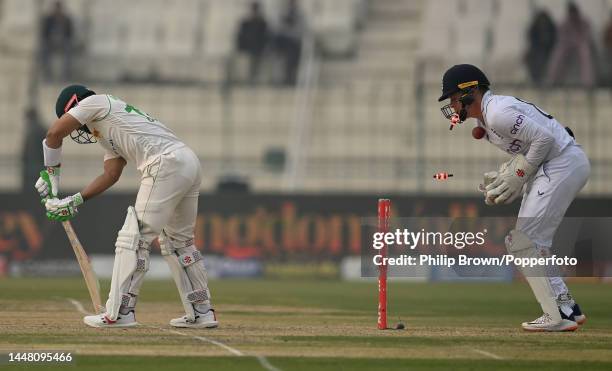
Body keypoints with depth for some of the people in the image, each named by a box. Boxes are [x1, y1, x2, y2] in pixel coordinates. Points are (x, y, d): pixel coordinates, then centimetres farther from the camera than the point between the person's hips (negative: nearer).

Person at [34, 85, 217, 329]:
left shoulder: (97, 102, 8)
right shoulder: (108, 131, 33)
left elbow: (54, 133, 1)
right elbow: (111, 174, 25)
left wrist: (51, 172, 12)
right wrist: (75, 201, 19)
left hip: (166, 164, -9)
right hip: (191, 163, 9)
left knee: (135, 238, -7)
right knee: (179, 241, 20)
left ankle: (119, 312, -9)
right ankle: (202, 312, 22)